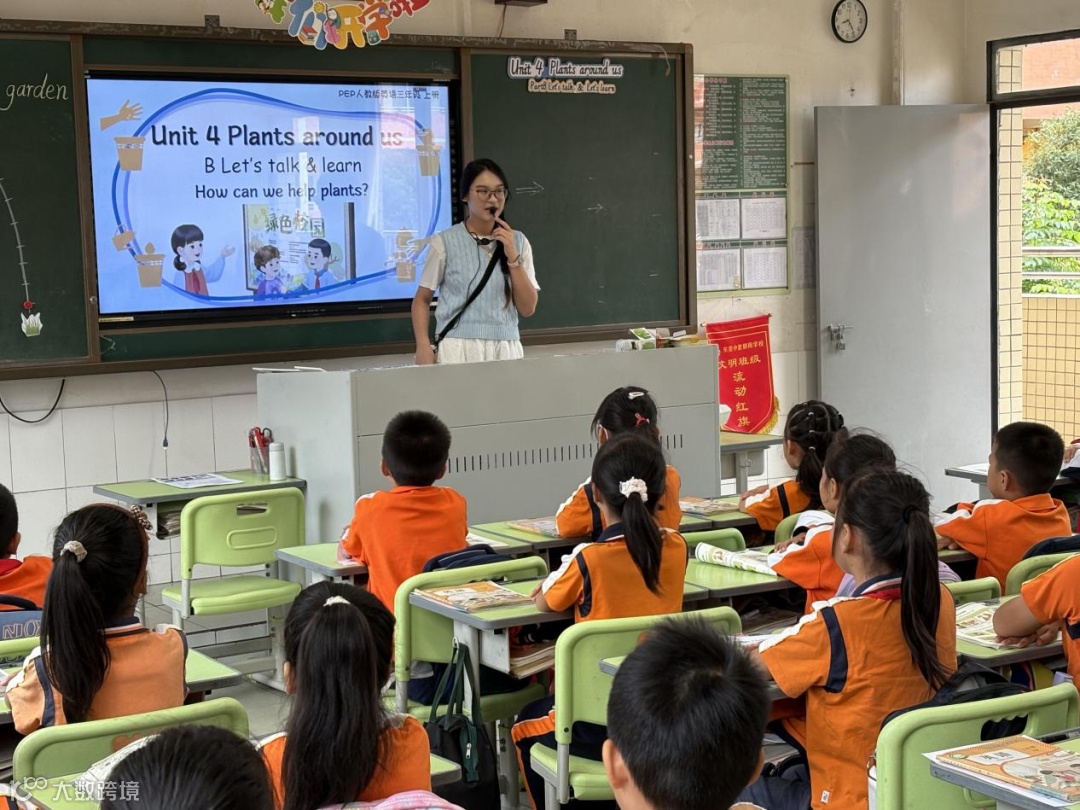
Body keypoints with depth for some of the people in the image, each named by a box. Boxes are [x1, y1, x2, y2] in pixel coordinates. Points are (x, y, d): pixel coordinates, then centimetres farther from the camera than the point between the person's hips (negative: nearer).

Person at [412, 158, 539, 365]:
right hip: (458, 348, -3)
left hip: (506, 348, 3)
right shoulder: (445, 243, -2)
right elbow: (422, 299, 4)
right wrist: (424, 345, -10)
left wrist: (513, 257, -6)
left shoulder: (518, 242, 8)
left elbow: (528, 308, 4)